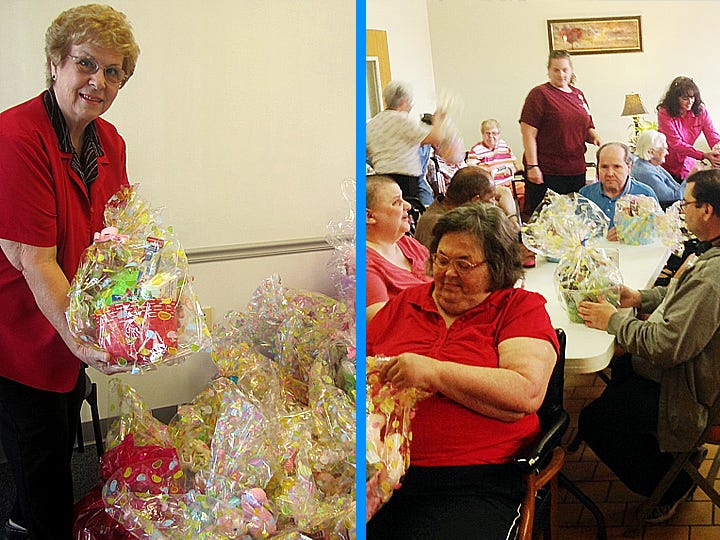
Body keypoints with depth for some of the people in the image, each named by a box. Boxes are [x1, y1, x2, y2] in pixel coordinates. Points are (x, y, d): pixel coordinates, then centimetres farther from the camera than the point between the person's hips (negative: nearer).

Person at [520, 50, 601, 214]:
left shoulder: (578, 94, 15)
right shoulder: (540, 94, -4)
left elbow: (587, 128, 25)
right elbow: (528, 133, -11)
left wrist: (594, 137, 1)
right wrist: (532, 166, -18)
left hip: (576, 170, 7)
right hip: (546, 172, -6)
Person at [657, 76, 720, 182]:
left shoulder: (700, 111, -6)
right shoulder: (664, 113, -19)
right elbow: (676, 143, -25)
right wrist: (704, 155, -34)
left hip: (687, 166, 4)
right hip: (665, 167, -4)